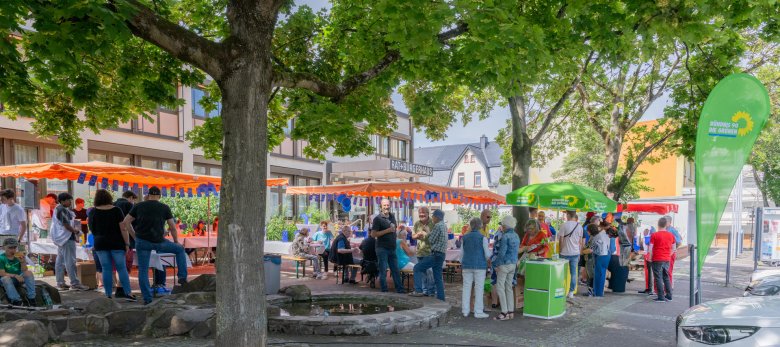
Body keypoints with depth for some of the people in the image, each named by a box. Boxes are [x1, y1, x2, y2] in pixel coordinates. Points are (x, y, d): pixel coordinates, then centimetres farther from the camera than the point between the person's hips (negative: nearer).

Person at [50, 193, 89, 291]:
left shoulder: (58, 209, 17)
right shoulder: (63, 210, -16)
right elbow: (66, 225, -20)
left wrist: (73, 230, 14)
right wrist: (75, 231, -6)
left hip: (61, 238, 11)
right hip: (67, 238, -11)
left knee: (60, 261, 11)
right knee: (70, 261, -9)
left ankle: (60, 282, 16)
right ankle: (74, 283, -9)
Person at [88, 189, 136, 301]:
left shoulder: (93, 211, 1)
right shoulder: (116, 210, -5)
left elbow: (92, 229, 9)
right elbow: (123, 228, -8)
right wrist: (127, 243, -5)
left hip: (100, 243, 1)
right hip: (116, 243, -1)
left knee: (106, 269, 5)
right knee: (121, 268, 4)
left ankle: (108, 295, 5)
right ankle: (127, 292, -1)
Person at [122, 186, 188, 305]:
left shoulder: (139, 206, 9)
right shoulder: (165, 208, 3)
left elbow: (126, 222, 7)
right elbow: (172, 227, 4)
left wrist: (135, 235, 14)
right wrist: (176, 241, 17)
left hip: (142, 241, 2)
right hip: (158, 242, -2)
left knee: (143, 270, 8)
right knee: (180, 249, 21)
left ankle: (147, 298, 7)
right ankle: (182, 277, 15)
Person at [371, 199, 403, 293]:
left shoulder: (392, 216, 11)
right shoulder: (378, 218, -9)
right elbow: (373, 234, -16)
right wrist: (387, 230, -19)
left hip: (392, 248, 6)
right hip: (382, 249, -6)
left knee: (395, 270, 10)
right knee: (383, 270, -1)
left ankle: (400, 289, 17)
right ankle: (384, 290, 8)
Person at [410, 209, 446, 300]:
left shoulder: (437, 226, -14)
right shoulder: (444, 225, 15)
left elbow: (431, 240, -13)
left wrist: (427, 236, 6)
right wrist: (428, 236, 14)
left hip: (436, 254, -9)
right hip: (441, 254, 9)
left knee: (417, 268, -5)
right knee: (438, 278, 11)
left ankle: (418, 290, -11)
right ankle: (440, 298, 12)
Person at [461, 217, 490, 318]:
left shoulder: (465, 237, 3)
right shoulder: (483, 238, -8)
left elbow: (462, 252, 7)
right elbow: (487, 253, -6)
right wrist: (488, 261, 14)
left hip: (467, 265, 4)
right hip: (479, 265, -4)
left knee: (466, 287, 9)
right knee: (479, 288, 3)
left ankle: (465, 311, 13)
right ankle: (478, 312, 5)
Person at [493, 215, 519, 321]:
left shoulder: (505, 236, -17)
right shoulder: (516, 236, 8)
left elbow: (502, 253, -18)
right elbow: (516, 250, 13)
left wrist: (496, 264, -8)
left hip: (504, 264, -8)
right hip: (513, 264, 8)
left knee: (500, 287, -2)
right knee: (508, 287, 14)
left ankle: (504, 313, -3)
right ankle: (511, 311, 16)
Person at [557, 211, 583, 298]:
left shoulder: (564, 225, -10)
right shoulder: (579, 226, 4)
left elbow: (561, 240, -8)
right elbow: (581, 241, 9)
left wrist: (561, 250, 5)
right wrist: (579, 253, 17)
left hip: (565, 253, -4)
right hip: (575, 253, 4)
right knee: (574, 273, 8)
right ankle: (571, 292, 12)